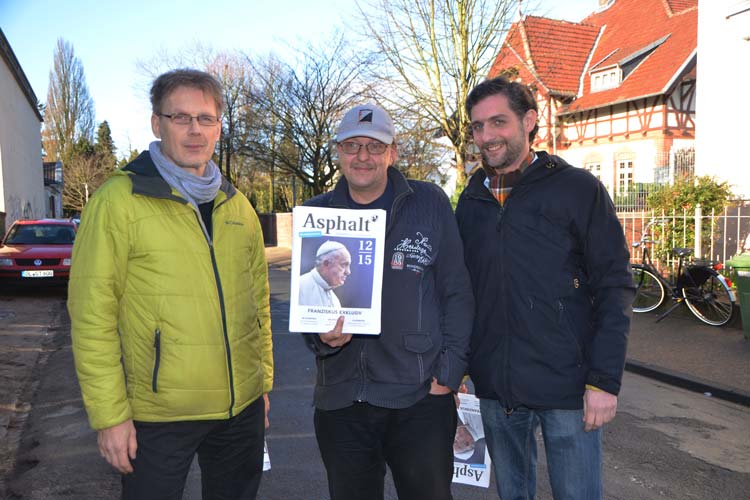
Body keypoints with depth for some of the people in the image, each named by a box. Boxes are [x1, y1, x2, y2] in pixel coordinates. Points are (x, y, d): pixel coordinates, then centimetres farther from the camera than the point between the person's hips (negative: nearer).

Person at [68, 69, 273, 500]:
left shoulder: (237, 206, 7)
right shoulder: (118, 200, -9)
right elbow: (92, 315, -11)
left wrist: (263, 380, 12)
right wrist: (110, 414, -11)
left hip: (243, 408, 5)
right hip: (158, 416, -4)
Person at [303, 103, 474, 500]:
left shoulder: (430, 203, -3)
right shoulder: (317, 213, 4)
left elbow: (456, 294, -2)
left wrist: (449, 372, -7)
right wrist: (321, 336, -10)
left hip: (420, 397, -2)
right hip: (340, 401, 3)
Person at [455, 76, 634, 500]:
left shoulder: (578, 189, -6)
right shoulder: (471, 202, 8)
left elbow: (614, 287, -8)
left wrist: (605, 380, -13)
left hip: (567, 387, -4)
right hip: (494, 387, 4)